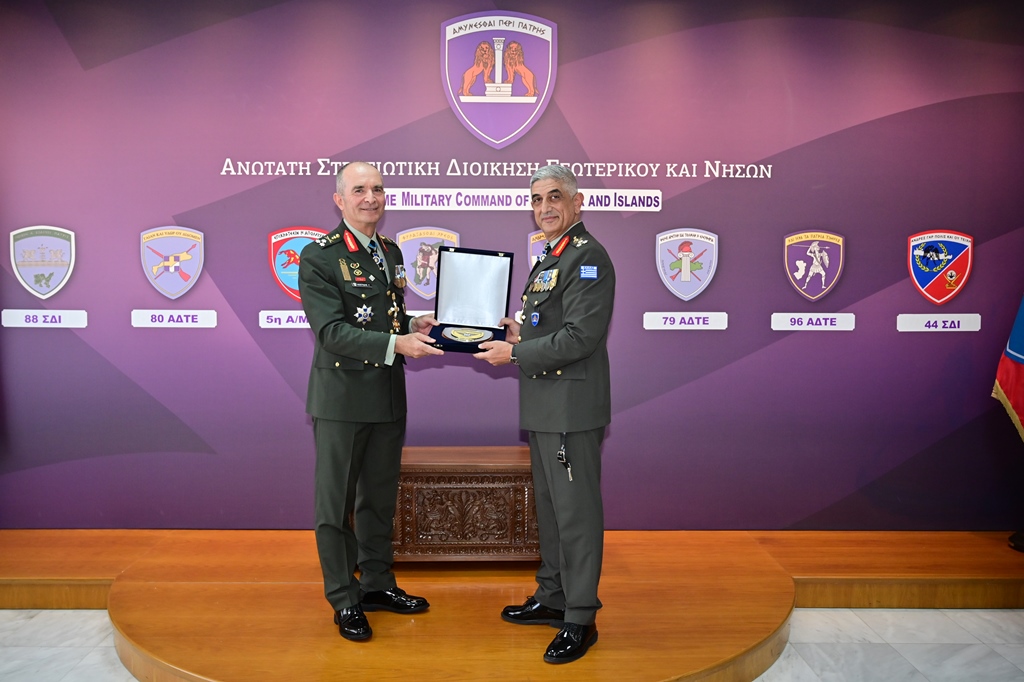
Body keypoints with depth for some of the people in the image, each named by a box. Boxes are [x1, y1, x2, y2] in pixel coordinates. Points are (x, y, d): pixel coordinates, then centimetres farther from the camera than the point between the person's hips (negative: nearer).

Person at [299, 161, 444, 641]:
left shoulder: (391, 252, 10)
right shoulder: (318, 257, -11)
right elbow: (331, 332, -20)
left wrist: (413, 325, -1)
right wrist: (395, 344, -29)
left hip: (389, 396, 7)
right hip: (341, 398, -7)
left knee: (380, 498, 18)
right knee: (336, 503, 6)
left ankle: (377, 583, 34)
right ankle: (345, 601, 20)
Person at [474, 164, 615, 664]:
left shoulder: (588, 257, -13)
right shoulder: (547, 261, 18)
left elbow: (579, 337, -22)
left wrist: (515, 353, -15)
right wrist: (520, 334, 5)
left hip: (572, 409, -10)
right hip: (544, 407, 10)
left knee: (576, 512, -1)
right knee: (548, 506, 19)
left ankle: (580, 620, 11)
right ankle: (552, 598, 33)